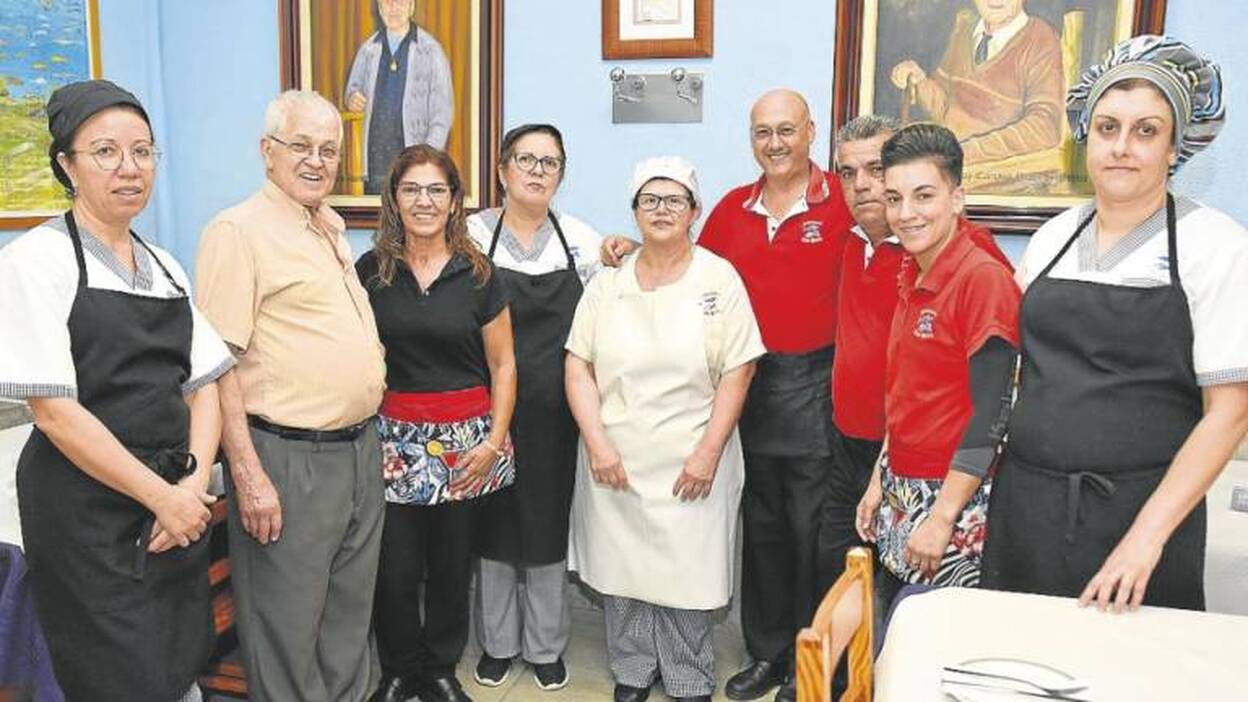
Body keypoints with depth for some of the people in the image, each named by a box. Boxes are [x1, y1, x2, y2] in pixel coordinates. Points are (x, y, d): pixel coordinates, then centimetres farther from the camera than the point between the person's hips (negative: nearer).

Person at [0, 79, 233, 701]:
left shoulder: (166, 268, 10)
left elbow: (203, 386, 8)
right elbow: (54, 411, -15)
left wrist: (194, 485, -7)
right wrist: (162, 496, -14)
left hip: (179, 505, 6)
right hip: (88, 514, -6)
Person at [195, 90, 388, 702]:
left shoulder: (332, 229, 14)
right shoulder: (238, 230, -11)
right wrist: (249, 477, -21)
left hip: (359, 450, 8)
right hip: (287, 460, -8)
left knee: (350, 614, 20)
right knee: (287, 624, 6)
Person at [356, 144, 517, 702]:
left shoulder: (478, 274, 2)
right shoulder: (368, 272, 2)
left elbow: (502, 365, 4)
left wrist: (495, 440, -5)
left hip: (465, 440, 0)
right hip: (393, 438, 0)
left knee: (452, 567, 9)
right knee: (395, 570, 2)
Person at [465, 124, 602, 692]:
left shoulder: (582, 240, 4)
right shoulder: (473, 235, -2)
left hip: (556, 414, 1)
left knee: (549, 526, 10)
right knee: (494, 524, 10)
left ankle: (546, 645, 28)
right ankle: (497, 642, 30)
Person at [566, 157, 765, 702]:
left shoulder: (720, 279, -3)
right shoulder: (607, 281, 4)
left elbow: (737, 373, -6)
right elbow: (578, 366, 3)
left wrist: (708, 454, -11)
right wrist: (597, 444, -7)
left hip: (691, 461, -2)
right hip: (614, 458, 3)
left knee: (687, 572, 4)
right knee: (622, 567, 10)